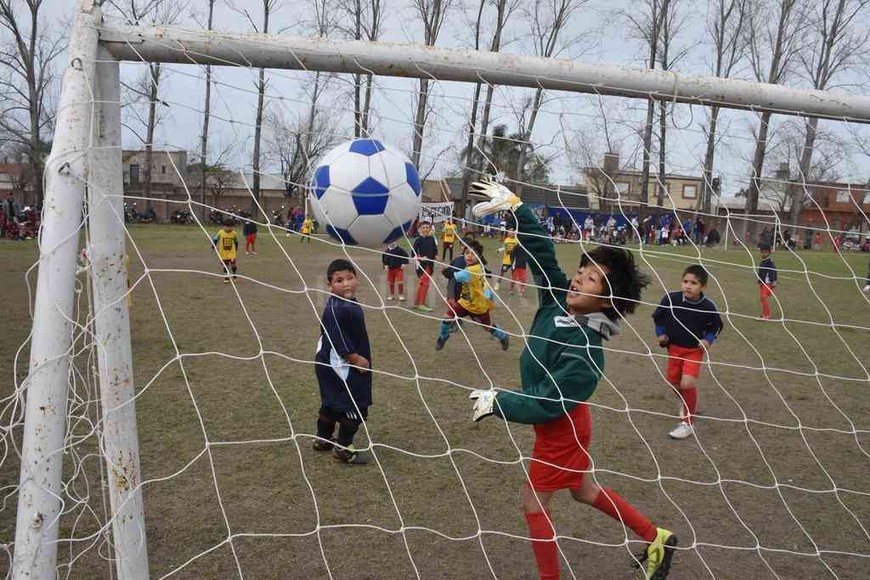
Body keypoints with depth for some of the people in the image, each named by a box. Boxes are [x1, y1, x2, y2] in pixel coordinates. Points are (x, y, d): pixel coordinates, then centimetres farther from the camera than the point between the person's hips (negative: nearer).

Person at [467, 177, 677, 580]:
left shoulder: (583, 352, -33)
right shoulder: (558, 300, -13)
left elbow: (546, 405, -30)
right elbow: (541, 251, -8)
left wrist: (496, 402, -21)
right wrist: (513, 205, -15)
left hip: (561, 427, -9)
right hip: (561, 423, 9)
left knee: (534, 504, 6)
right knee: (583, 490, 25)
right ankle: (657, 539, 41)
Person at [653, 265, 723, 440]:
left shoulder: (708, 307, -19)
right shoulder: (670, 299, -18)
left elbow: (716, 325, 2)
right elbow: (658, 316, 2)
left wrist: (708, 339, -12)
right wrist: (660, 334, -6)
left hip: (694, 350, -3)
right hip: (674, 347, 3)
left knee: (687, 383, -19)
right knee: (673, 381, 15)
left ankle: (687, 423, -2)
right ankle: (689, 404, 49)